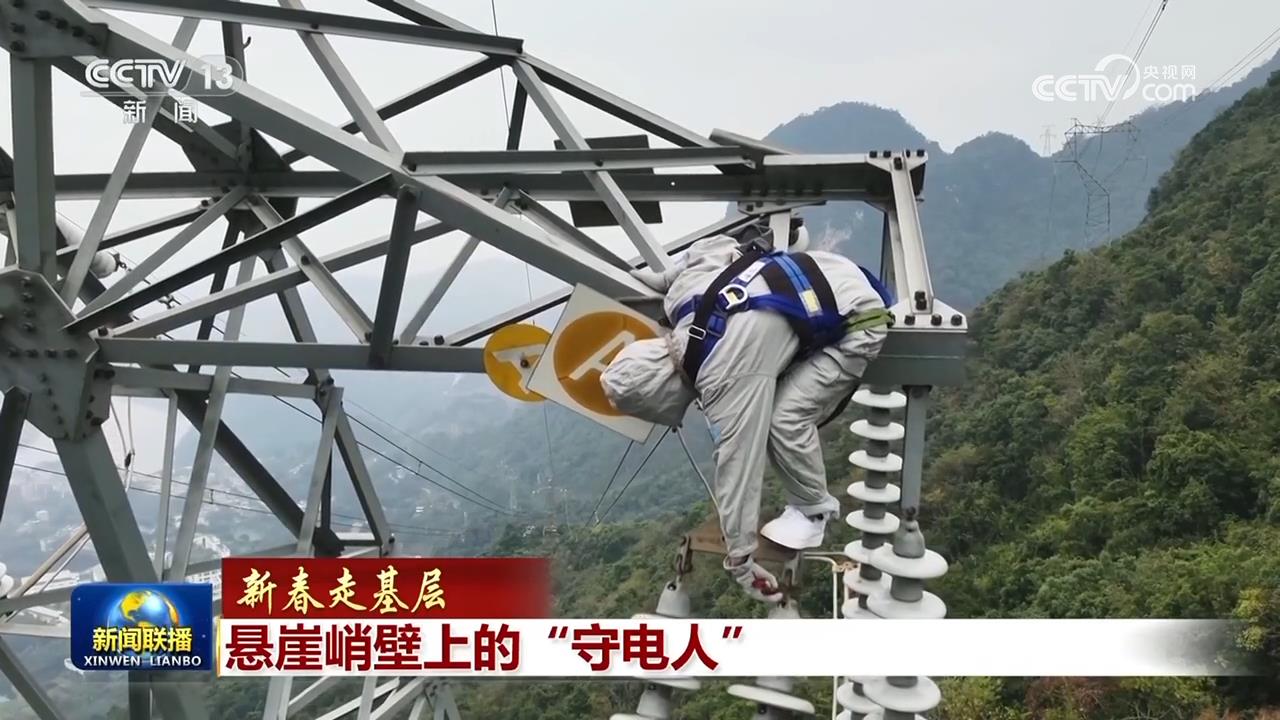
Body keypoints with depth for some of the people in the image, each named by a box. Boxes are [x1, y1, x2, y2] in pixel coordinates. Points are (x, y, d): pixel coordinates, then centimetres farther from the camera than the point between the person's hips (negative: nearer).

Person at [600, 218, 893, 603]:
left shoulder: (726, 375, -30)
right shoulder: (681, 293, -10)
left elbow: (737, 463, -25)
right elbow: (725, 244, 7)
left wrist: (740, 561, -17)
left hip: (860, 319, -9)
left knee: (786, 419, -20)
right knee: (762, 412, 3)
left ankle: (813, 511, 4)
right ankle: (809, 503, 17)